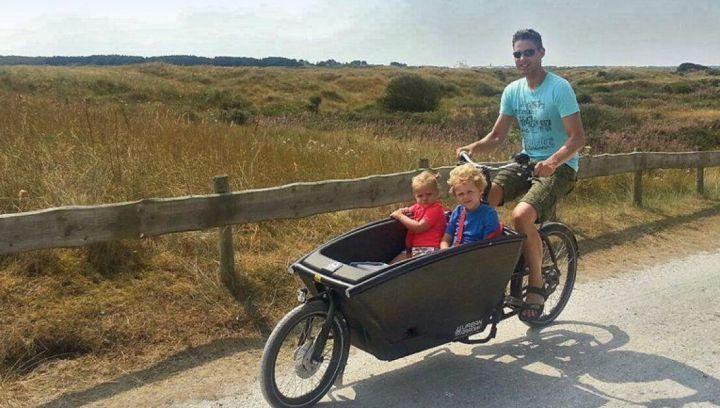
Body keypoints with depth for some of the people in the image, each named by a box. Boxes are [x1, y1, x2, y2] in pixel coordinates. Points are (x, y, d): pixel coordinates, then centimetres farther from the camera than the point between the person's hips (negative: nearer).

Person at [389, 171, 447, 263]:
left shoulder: (436, 208, -10)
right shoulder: (419, 206, 17)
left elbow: (419, 227, -17)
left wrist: (400, 216, -7)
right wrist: (402, 211, 3)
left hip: (428, 249, -9)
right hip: (412, 248, 9)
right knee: (392, 264, -3)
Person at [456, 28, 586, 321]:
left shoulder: (559, 88, -13)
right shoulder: (513, 91, 5)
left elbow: (578, 138, -17)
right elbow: (496, 136, 6)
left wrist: (552, 162, -35)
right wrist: (472, 148, -15)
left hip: (559, 166, -6)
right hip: (526, 162, 6)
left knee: (521, 215, -30)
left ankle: (536, 285, -10)